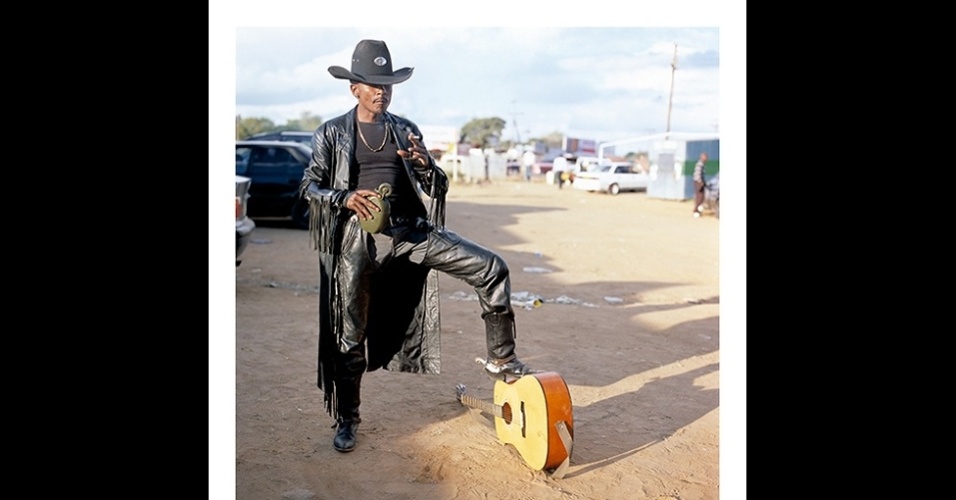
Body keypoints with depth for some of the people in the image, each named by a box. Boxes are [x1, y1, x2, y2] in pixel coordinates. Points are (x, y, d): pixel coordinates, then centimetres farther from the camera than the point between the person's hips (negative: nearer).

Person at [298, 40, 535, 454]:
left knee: (491, 268, -11)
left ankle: (499, 358, 3)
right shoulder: (331, 134, 4)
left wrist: (425, 165, -13)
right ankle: (346, 420, 25)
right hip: (358, 238, -2)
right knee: (351, 332, 6)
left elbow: (437, 188, 10)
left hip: (410, 230, 2)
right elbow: (309, 186, 1)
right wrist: (346, 197, -18)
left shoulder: (406, 131, 10)